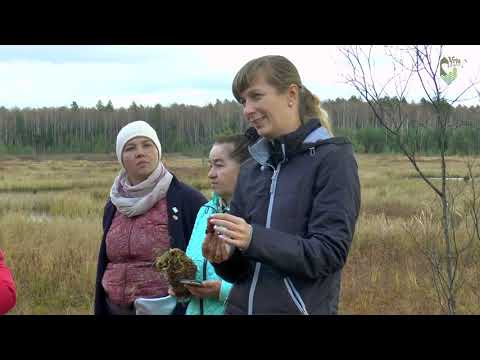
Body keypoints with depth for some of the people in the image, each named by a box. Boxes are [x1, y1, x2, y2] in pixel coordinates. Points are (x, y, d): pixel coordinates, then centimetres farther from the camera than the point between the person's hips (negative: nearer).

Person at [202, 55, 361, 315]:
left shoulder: (333, 158, -8)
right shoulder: (250, 168, 7)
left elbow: (330, 252, -16)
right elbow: (240, 271, 10)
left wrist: (254, 239, -26)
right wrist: (225, 256, -12)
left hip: (301, 307, -5)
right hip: (241, 306, 5)